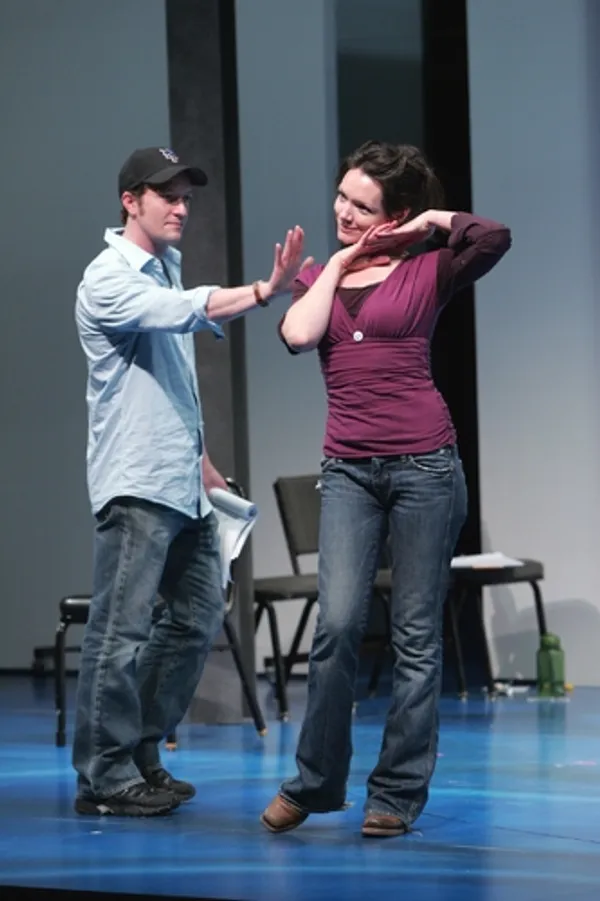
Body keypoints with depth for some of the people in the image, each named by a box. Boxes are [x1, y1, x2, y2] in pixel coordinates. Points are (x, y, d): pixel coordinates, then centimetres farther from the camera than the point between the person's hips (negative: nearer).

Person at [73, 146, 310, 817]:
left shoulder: (166, 269, 17)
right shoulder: (109, 278, -10)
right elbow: (186, 311, -28)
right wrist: (265, 292, -39)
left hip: (183, 486, 9)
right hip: (136, 485, -9)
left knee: (196, 620, 12)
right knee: (121, 631, -6)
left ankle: (141, 754, 21)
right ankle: (105, 778, -1)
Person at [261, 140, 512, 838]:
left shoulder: (426, 271, 3)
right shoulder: (318, 276, 15)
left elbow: (494, 239, -16)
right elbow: (298, 335, -6)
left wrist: (433, 219, -1)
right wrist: (336, 266, 3)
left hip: (424, 465, -2)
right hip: (348, 469, 2)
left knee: (415, 634, 2)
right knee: (337, 624, -9)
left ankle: (398, 793, 9)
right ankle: (313, 782, 6)